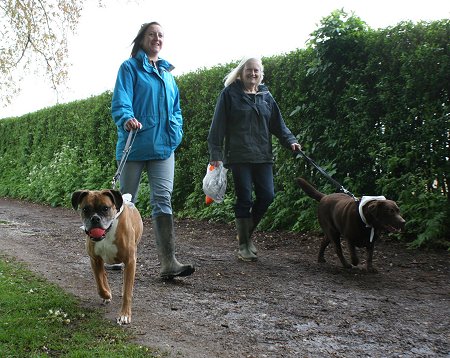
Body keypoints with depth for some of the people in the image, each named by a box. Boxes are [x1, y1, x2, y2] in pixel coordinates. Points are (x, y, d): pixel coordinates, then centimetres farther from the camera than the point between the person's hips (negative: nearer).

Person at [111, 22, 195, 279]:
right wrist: (126, 119, -32)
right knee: (127, 199, 6)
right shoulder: (130, 67, 2)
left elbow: (176, 107, 26)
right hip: (135, 144, -4)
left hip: (163, 145, 4)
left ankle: (169, 262, -11)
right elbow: (121, 101, -12)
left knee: (163, 200, -6)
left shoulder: (167, 72, 19)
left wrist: (176, 130, 9)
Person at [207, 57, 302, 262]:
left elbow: (278, 124, 15)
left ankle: (246, 232, 23)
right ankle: (244, 245, 11)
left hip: (262, 156, 5)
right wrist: (215, 154, -8)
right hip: (239, 157, -4)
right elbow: (218, 125, -2)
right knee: (245, 199, -3)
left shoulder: (266, 96, 15)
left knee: (267, 196, -1)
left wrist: (290, 141, -1)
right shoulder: (230, 94, 2)